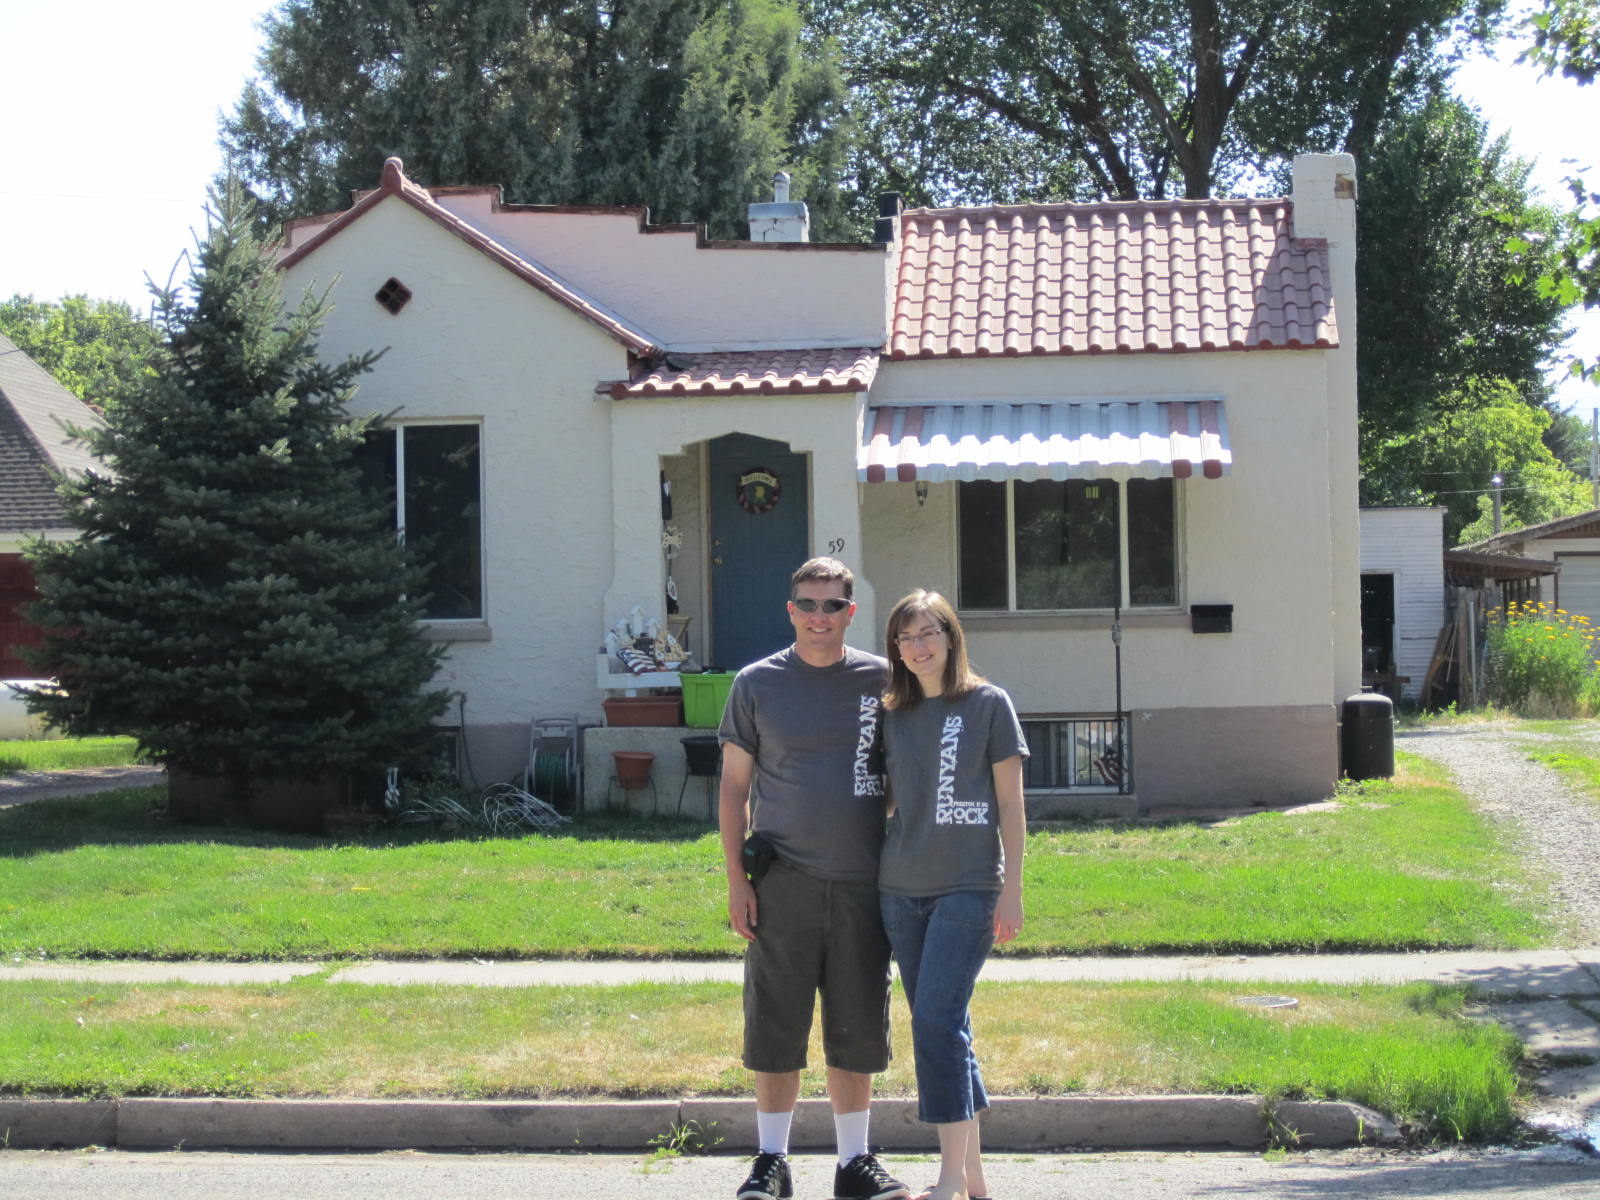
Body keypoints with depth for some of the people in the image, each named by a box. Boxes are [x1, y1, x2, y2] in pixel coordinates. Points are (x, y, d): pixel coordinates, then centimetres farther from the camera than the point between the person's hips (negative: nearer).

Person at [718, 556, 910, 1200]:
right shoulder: (757, 683, 4)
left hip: (861, 882, 1)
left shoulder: (881, 680, 6)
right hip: (783, 881, -1)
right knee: (776, 1024, 1)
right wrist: (736, 879, -1)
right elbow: (734, 786, 6)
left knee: (856, 1027, 7)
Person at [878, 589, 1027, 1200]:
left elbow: (1010, 803, -1)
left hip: (967, 886, -5)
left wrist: (1012, 888, -5)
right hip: (902, 888, 5)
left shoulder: (988, 703, -1)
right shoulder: (893, 715, 11)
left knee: (937, 1020, -15)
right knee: (939, 1026, 7)